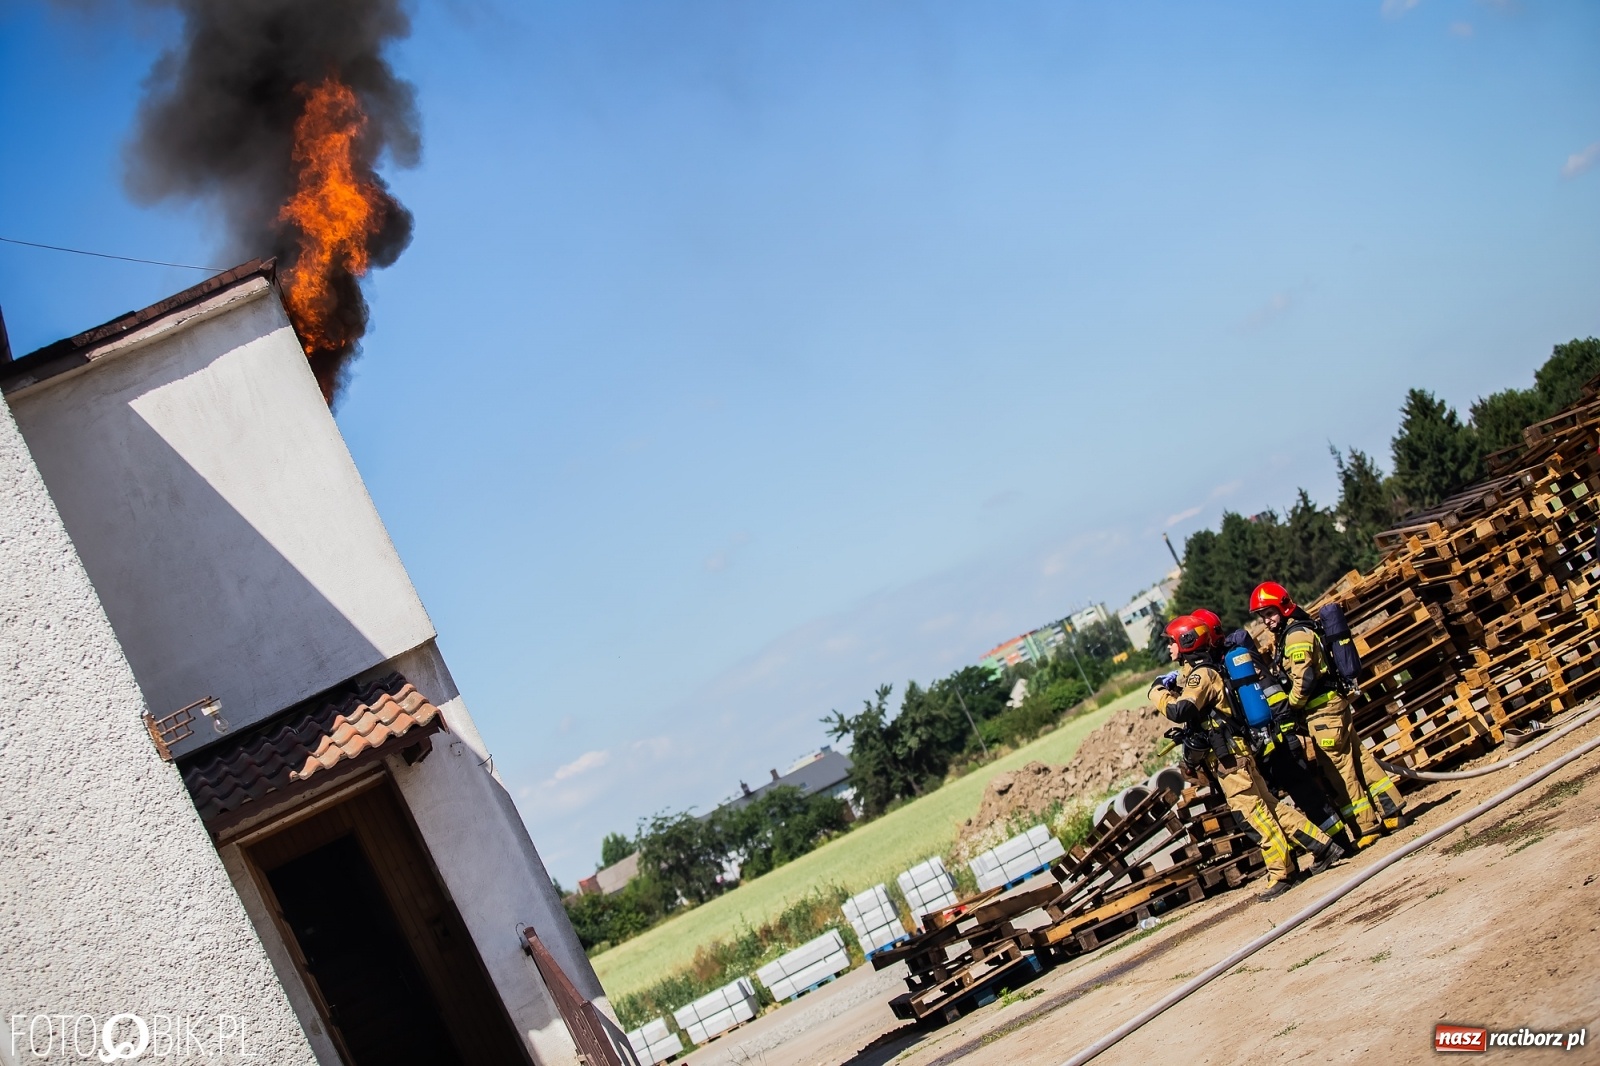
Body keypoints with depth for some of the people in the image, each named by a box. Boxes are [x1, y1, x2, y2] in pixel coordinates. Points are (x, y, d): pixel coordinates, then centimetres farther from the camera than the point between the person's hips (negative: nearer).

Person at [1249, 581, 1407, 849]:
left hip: (1322, 709, -10)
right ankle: (1393, 812, 17)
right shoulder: (1282, 635, 15)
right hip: (1333, 704, 10)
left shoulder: (1297, 635, -16)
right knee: (1358, 758, 13)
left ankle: (1367, 827, 2)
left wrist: (1290, 706, -9)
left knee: (1339, 768, -4)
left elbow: (1303, 680, -22)